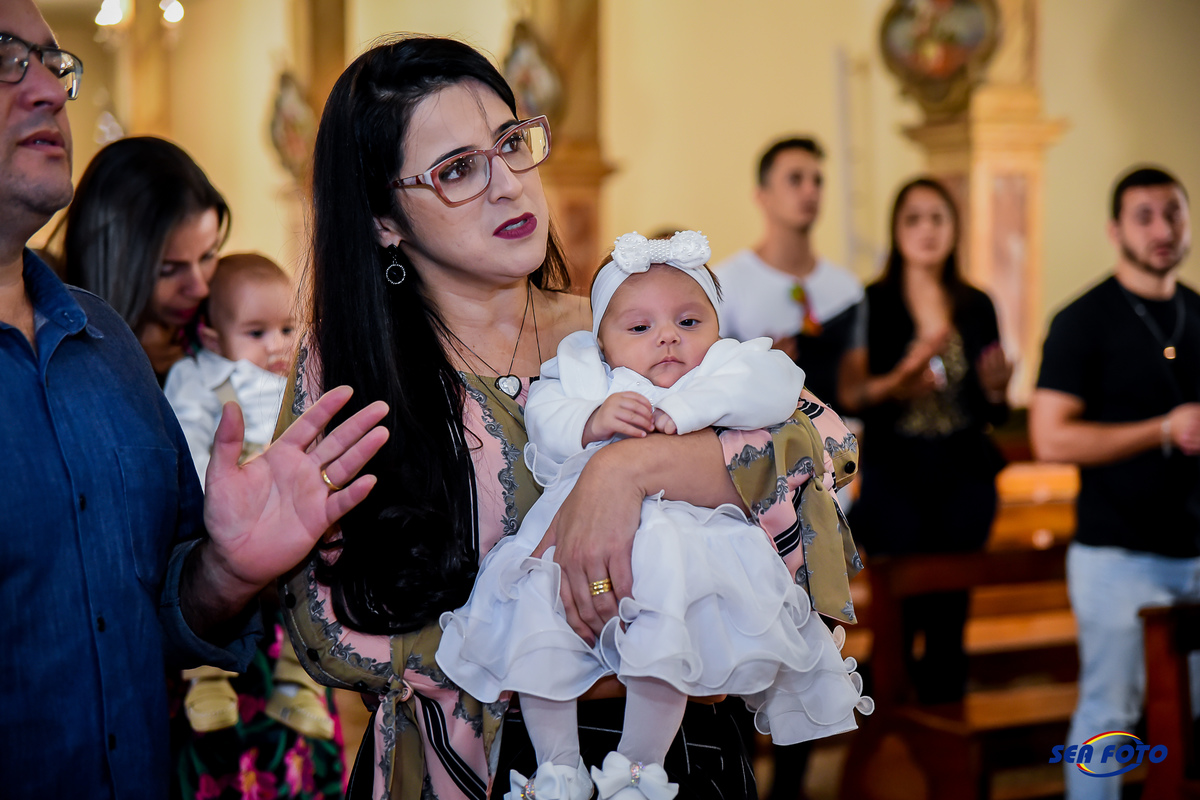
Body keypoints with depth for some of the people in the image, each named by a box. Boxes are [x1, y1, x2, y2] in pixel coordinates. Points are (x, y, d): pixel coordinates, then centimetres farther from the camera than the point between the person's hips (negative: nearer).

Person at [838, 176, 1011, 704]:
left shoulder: (977, 306, 11)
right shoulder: (871, 303, 1)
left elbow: (993, 413, 15)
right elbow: (847, 396, -7)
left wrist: (996, 390, -6)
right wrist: (895, 384, -23)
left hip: (964, 478, 3)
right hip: (893, 477, -3)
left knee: (949, 617, 4)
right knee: (896, 616, -7)